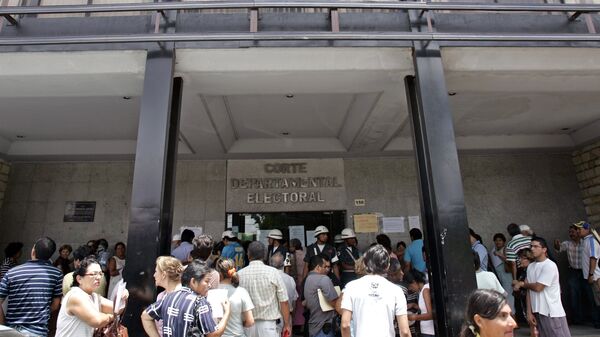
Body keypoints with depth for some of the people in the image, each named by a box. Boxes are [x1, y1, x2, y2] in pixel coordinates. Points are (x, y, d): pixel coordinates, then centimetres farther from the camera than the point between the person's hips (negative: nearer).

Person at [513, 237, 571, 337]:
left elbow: (537, 287, -16)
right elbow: (529, 290, 8)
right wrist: (529, 312, 4)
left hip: (553, 313, -6)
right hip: (538, 312, 6)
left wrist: (522, 284, 2)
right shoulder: (530, 267, 9)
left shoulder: (550, 266, -13)